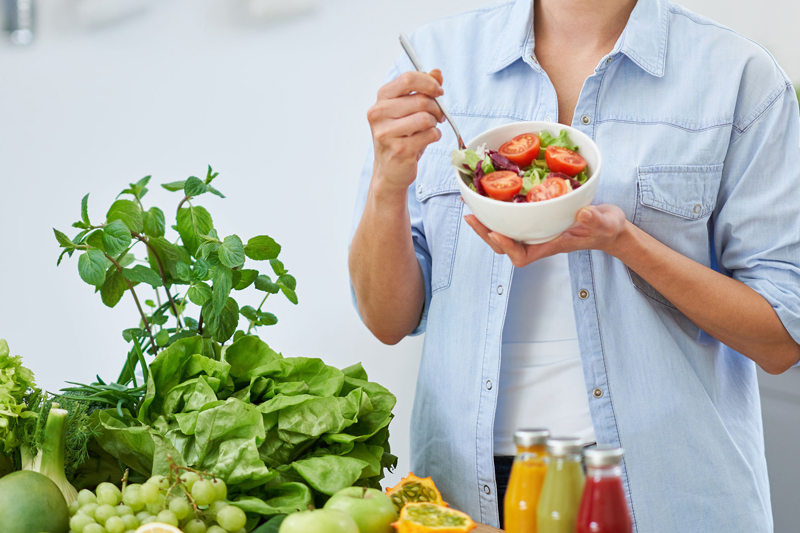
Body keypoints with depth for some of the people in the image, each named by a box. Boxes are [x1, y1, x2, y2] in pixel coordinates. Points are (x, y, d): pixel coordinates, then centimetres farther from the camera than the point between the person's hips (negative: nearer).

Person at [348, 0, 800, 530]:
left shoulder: (741, 75, -5)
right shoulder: (434, 59, 2)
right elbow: (388, 322, 2)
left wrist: (622, 242, -20)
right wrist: (387, 183, -16)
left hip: (668, 490, -1)